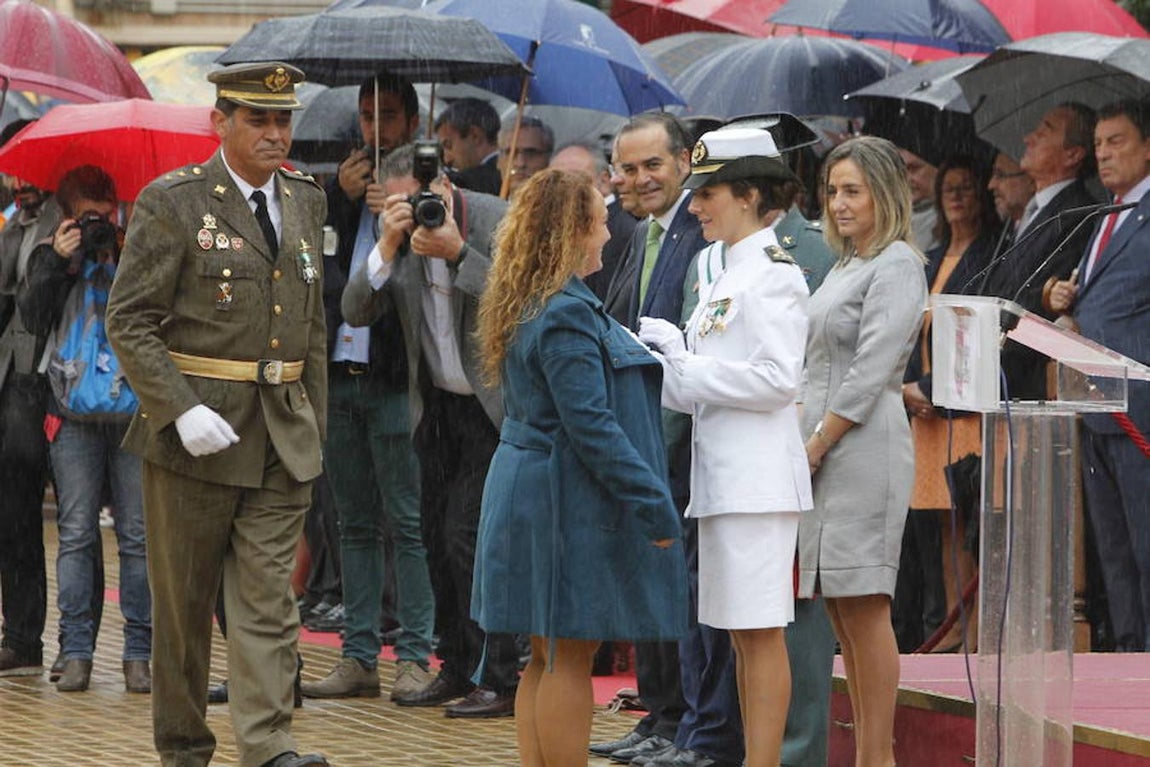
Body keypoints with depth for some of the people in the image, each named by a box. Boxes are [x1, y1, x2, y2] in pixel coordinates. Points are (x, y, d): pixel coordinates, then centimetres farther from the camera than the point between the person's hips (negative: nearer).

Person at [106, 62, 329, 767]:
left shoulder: (305, 201, 12)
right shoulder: (173, 203, -6)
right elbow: (129, 321, -9)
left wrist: (315, 429, 16)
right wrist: (183, 411, -18)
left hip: (283, 437, 4)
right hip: (195, 433, -4)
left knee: (269, 600, -4)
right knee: (184, 602, 5)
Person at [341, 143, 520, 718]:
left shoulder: (494, 221, -14)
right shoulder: (401, 238, 1)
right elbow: (357, 312, -6)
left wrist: (458, 253, -29)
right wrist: (387, 247, -19)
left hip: (491, 405, -7)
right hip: (438, 405, 7)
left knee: (468, 535, -13)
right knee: (438, 539, 10)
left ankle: (498, 681, -7)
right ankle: (456, 669, 22)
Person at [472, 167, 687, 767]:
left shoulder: (522, 307, 13)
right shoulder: (566, 315, -18)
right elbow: (591, 426, -22)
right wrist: (653, 504, -19)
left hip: (523, 493, 10)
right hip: (570, 503, -10)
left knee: (547, 658, 12)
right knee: (570, 659, -5)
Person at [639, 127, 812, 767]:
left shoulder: (773, 275, -11)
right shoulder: (728, 277, 19)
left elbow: (778, 379, -19)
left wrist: (686, 370, -15)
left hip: (759, 475, -10)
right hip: (724, 474, 10)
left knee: (761, 630, -8)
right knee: (743, 633, 11)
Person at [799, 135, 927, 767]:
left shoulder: (896, 266, -8)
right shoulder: (846, 266, 19)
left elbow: (870, 372, -15)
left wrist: (816, 445, -14)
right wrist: (807, 444, 12)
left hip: (863, 448, -9)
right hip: (824, 451, 9)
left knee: (864, 608, -9)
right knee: (842, 611, 9)